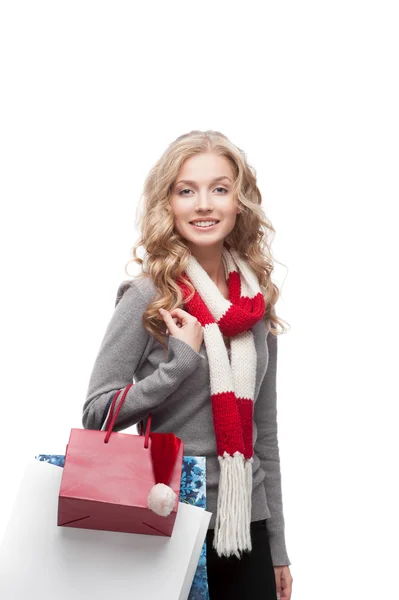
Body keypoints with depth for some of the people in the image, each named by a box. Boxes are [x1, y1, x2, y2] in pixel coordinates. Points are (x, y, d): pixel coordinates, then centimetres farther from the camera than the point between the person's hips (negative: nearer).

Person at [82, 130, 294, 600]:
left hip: (247, 526, 4)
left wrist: (277, 547, 13)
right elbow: (95, 415, -9)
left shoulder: (257, 303, 4)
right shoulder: (148, 296, -9)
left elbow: (264, 430, 11)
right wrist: (182, 360, -20)